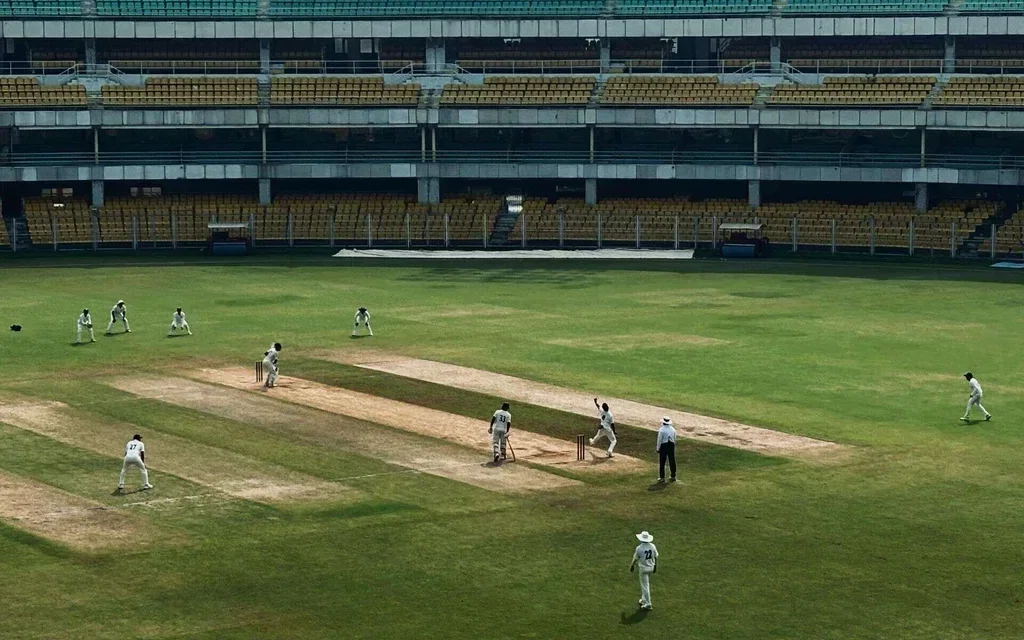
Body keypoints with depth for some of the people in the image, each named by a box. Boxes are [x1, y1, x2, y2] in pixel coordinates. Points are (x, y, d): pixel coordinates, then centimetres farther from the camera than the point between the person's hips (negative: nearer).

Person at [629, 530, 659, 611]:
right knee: (645, 584, 24)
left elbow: (635, 559, -9)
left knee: (645, 586, -1)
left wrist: (632, 566, 8)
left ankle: (647, 604, -1)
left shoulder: (639, 548, -19)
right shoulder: (652, 546, -5)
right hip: (651, 567, 6)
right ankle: (644, 600, 34)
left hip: (643, 568, -6)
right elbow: (656, 557, 4)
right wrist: (655, 566, 19)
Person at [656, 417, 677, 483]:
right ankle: (673, 476, 19)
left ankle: (662, 477, 5)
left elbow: (659, 440, -11)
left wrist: (658, 448, -1)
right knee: (672, 461, 12)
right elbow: (674, 439, 11)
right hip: (671, 445, 5)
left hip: (663, 446, -5)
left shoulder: (661, 430, -14)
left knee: (662, 462, 3)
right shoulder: (673, 429, 4)